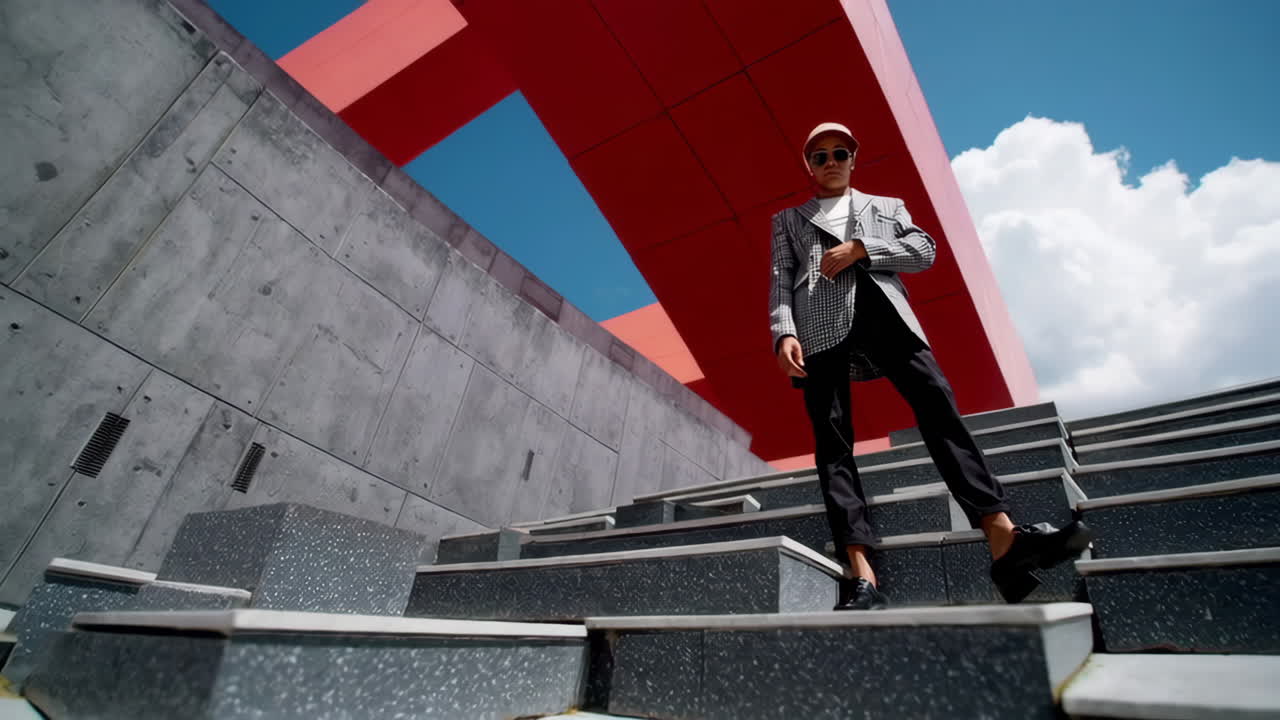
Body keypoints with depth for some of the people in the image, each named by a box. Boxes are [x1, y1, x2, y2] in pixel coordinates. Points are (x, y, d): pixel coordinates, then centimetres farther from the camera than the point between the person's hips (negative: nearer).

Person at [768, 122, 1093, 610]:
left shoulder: (886, 205, 31)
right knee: (832, 439, -14)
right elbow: (780, 279, 11)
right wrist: (784, 332, -8)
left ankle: (1004, 540, -25)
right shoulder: (788, 220, 28)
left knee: (936, 400, -20)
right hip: (820, 323, -1)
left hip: (882, 310, 2)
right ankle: (861, 578, -20)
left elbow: (924, 250, 13)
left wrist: (860, 250, -2)